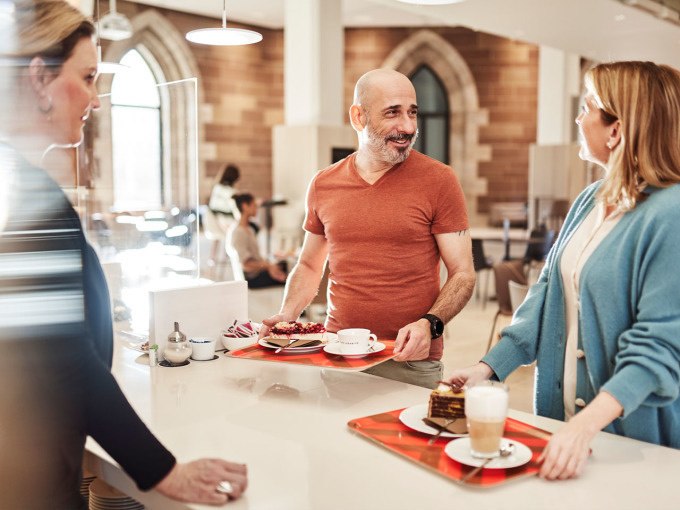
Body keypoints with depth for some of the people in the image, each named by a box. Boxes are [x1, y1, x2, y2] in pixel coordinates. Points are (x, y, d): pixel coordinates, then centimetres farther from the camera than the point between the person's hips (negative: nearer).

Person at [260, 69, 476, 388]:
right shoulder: (323, 185, 4)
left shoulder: (438, 180, -6)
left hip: (410, 362, -3)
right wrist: (285, 316, -1)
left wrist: (429, 324, -22)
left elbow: (463, 274, -5)